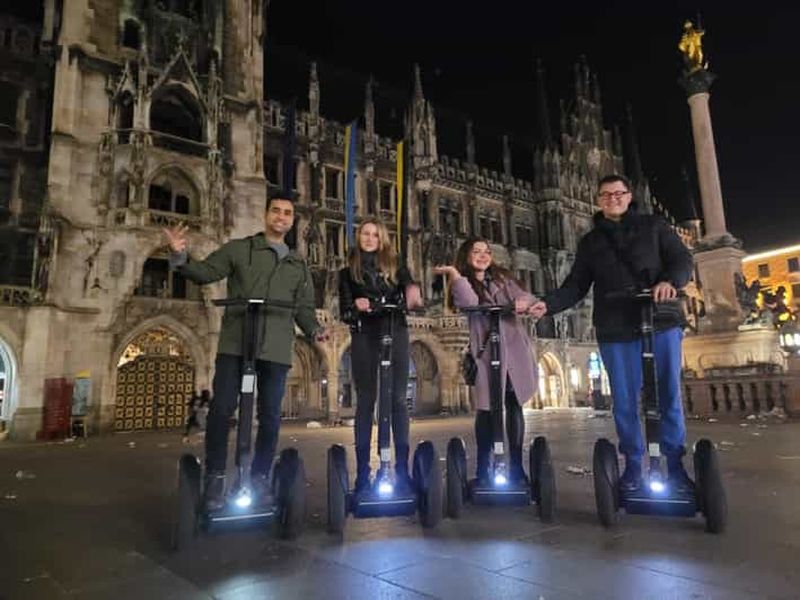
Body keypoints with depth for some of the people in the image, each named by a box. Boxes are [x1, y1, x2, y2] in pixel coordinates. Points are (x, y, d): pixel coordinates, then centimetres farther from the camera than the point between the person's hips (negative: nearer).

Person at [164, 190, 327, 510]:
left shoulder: (298, 265, 19)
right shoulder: (239, 249, 10)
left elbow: (304, 307, 18)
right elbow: (205, 272, 6)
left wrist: (314, 329, -1)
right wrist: (180, 256, -13)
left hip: (276, 349, 3)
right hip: (235, 344, -2)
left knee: (270, 416, 7)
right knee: (221, 409, -6)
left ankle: (260, 477, 21)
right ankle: (215, 477, 10)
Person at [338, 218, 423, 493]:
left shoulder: (395, 267, 15)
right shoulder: (348, 272, 13)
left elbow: (409, 289, -2)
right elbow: (344, 312, 7)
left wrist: (413, 292, -26)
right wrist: (356, 307, -16)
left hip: (395, 334, 1)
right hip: (364, 337, 0)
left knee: (398, 399, -1)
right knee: (365, 401, 0)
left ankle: (402, 467, 3)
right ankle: (362, 471, 2)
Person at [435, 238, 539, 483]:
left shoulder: (503, 277, 17)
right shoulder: (463, 284, 6)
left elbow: (525, 297, 6)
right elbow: (469, 302, -16)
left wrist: (525, 303, -17)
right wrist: (454, 273, -12)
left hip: (514, 349, 3)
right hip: (486, 352, -3)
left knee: (514, 406, 5)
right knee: (487, 408, -3)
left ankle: (516, 467, 13)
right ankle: (483, 469, 6)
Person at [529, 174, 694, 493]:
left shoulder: (653, 226, 12)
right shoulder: (590, 242, 15)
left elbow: (682, 259, 4)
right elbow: (576, 285, 9)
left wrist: (670, 281, -18)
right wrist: (548, 304, -9)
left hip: (661, 322, -1)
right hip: (616, 330, 1)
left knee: (669, 395, 2)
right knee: (625, 401, 3)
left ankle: (675, 464, 14)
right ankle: (633, 464, 15)